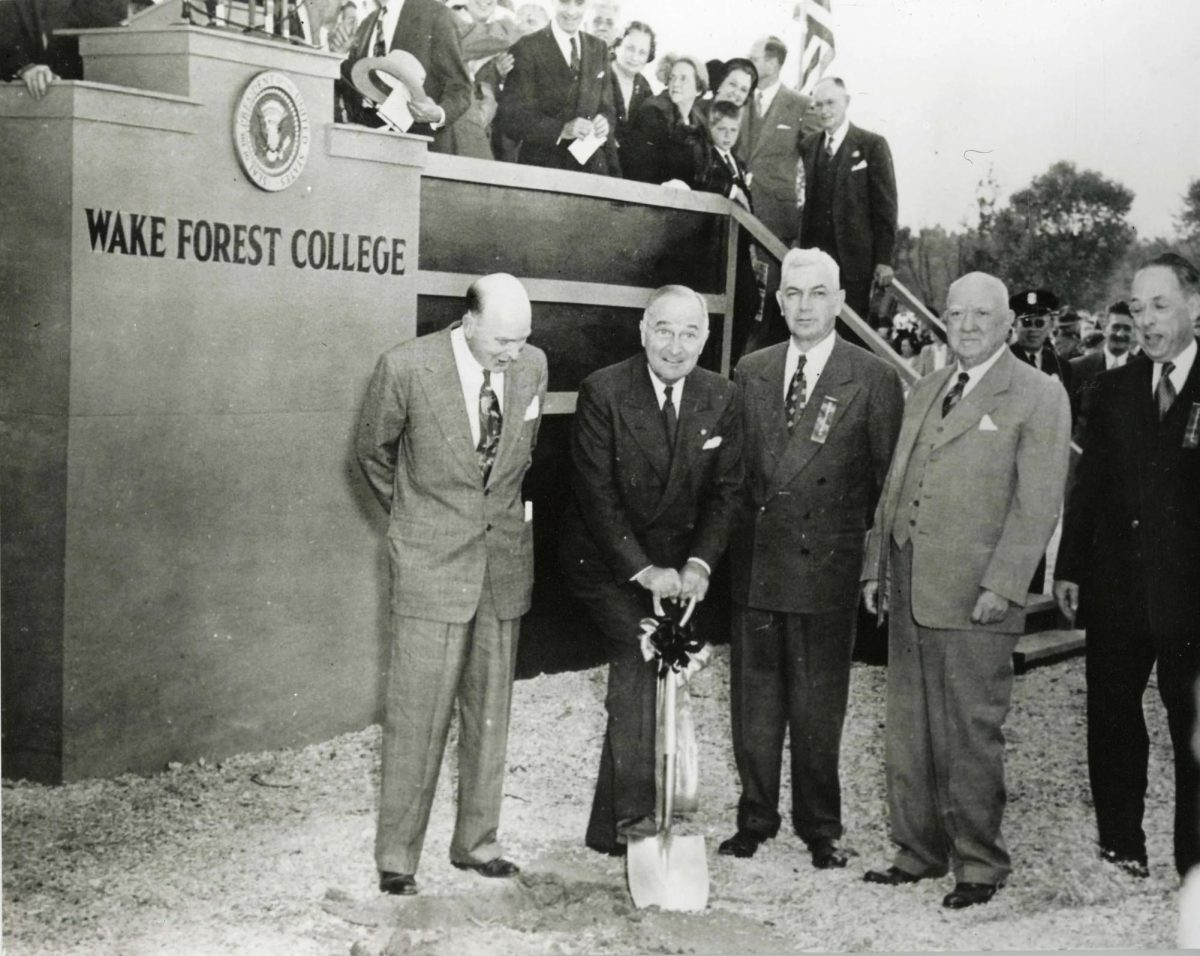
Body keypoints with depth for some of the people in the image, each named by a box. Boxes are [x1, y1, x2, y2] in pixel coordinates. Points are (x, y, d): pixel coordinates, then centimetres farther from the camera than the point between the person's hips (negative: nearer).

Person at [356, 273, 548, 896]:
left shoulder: (532, 366, -2)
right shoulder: (406, 367, -14)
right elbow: (372, 453, 3)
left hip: (505, 558, 4)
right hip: (431, 562, -4)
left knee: (490, 708, 12)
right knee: (417, 712, -3)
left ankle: (476, 842, 25)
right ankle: (396, 857, 9)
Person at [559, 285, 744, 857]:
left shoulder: (722, 399, -2)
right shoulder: (604, 392, -14)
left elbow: (725, 490, -1)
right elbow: (596, 495, -15)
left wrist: (699, 563, -16)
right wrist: (643, 569, -22)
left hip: (679, 566, 4)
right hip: (605, 559, -4)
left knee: (642, 676, 5)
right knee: (640, 655, -23)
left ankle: (610, 827, 15)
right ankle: (632, 812, -19)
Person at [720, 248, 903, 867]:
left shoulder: (874, 380, -3)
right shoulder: (750, 372, 9)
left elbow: (889, 480, 0)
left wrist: (876, 560, -3)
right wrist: (733, 544, 6)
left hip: (827, 567, -3)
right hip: (753, 566, 4)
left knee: (818, 705, 5)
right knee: (753, 700, 10)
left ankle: (819, 827, 20)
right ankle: (755, 818, 24)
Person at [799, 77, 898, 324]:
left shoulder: (872, 145, -1)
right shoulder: (809, 146, 13)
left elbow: (885, 205, -4)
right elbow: (809, 200, 12)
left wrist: (884, 259, -8)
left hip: (855, 257, -4)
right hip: (815, 255, 4)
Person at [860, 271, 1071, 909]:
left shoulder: (1039, 398, -3)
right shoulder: (923, 393, 18)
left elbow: (1038, 504, -9)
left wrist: (1001, 586, -16)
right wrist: (876, 566, 12)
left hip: (974, 598, -6)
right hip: (908, 592, 6)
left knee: (971, 734, 0)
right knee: (909, 731, 11)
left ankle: (979, 865, 12)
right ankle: (918, 850, 23)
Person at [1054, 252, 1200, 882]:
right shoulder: (1115, 388, 8)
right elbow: (1088, 485, 10)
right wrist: (1068, 566, 6)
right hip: (1117, 588, 4)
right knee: (1111, 722, 11)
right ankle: (1120, 846, 24)